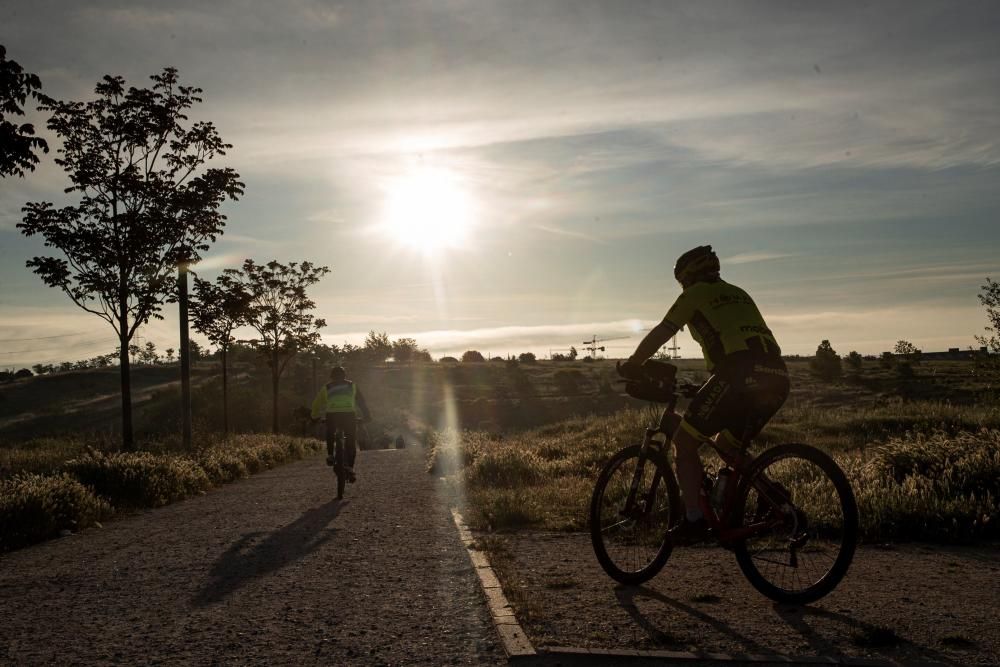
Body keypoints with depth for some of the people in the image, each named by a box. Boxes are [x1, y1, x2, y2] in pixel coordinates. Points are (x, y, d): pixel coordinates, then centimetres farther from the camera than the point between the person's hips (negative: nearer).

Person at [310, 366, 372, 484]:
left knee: (330, 434, 29)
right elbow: (361, 402, 22)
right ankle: (349, 467, -5)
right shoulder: (352, 385, 19)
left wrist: (315, 416, 35)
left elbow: (317, 403, 22)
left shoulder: (326, 387, 19)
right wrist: (367, 416, 29)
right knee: (351, 443, 8)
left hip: (332, 415, 0)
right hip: (349, 415, 0)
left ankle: (330, 455, 11)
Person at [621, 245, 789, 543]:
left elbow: (661, 333, 8)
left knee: (683, 442, 4)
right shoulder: (738, 294, 33)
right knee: (726, 446, 25)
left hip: (740, 373, -8)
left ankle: (694, 519, 0)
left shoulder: (696, 293, 12)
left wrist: (632, 364, 21)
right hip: (777, 377, 8)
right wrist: (712, 385, 46)